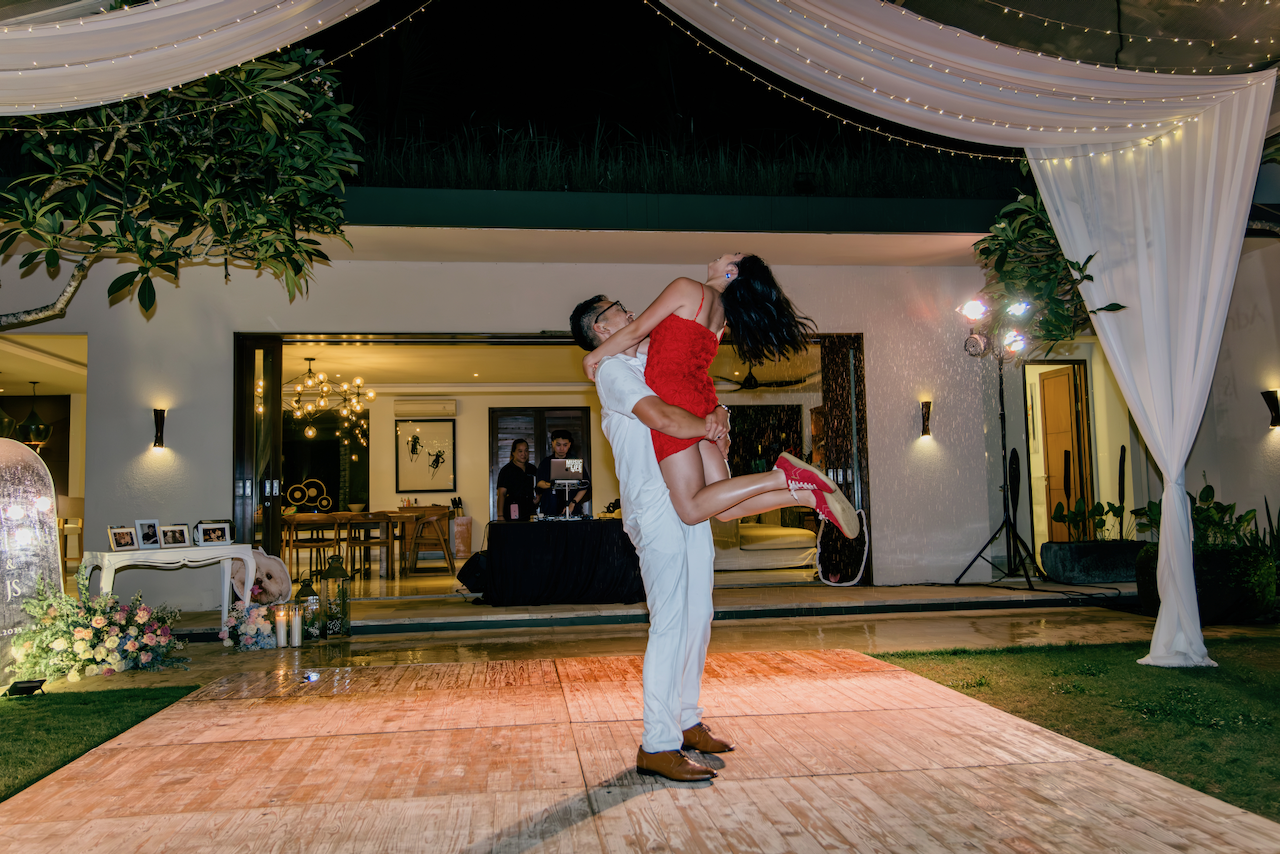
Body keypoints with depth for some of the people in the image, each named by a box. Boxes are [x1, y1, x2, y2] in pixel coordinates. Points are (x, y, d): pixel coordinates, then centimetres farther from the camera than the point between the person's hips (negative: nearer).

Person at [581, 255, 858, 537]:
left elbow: (636, 331, -2)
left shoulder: (687, 288, -5)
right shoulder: (722, 310, 17)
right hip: (701, 400, 8)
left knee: (692, 508, -9)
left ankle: (783, 477, -18)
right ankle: (809, 494, -6)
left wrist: (593, 356, 10)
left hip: (673, 399, -8)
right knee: (724, 507, 7)